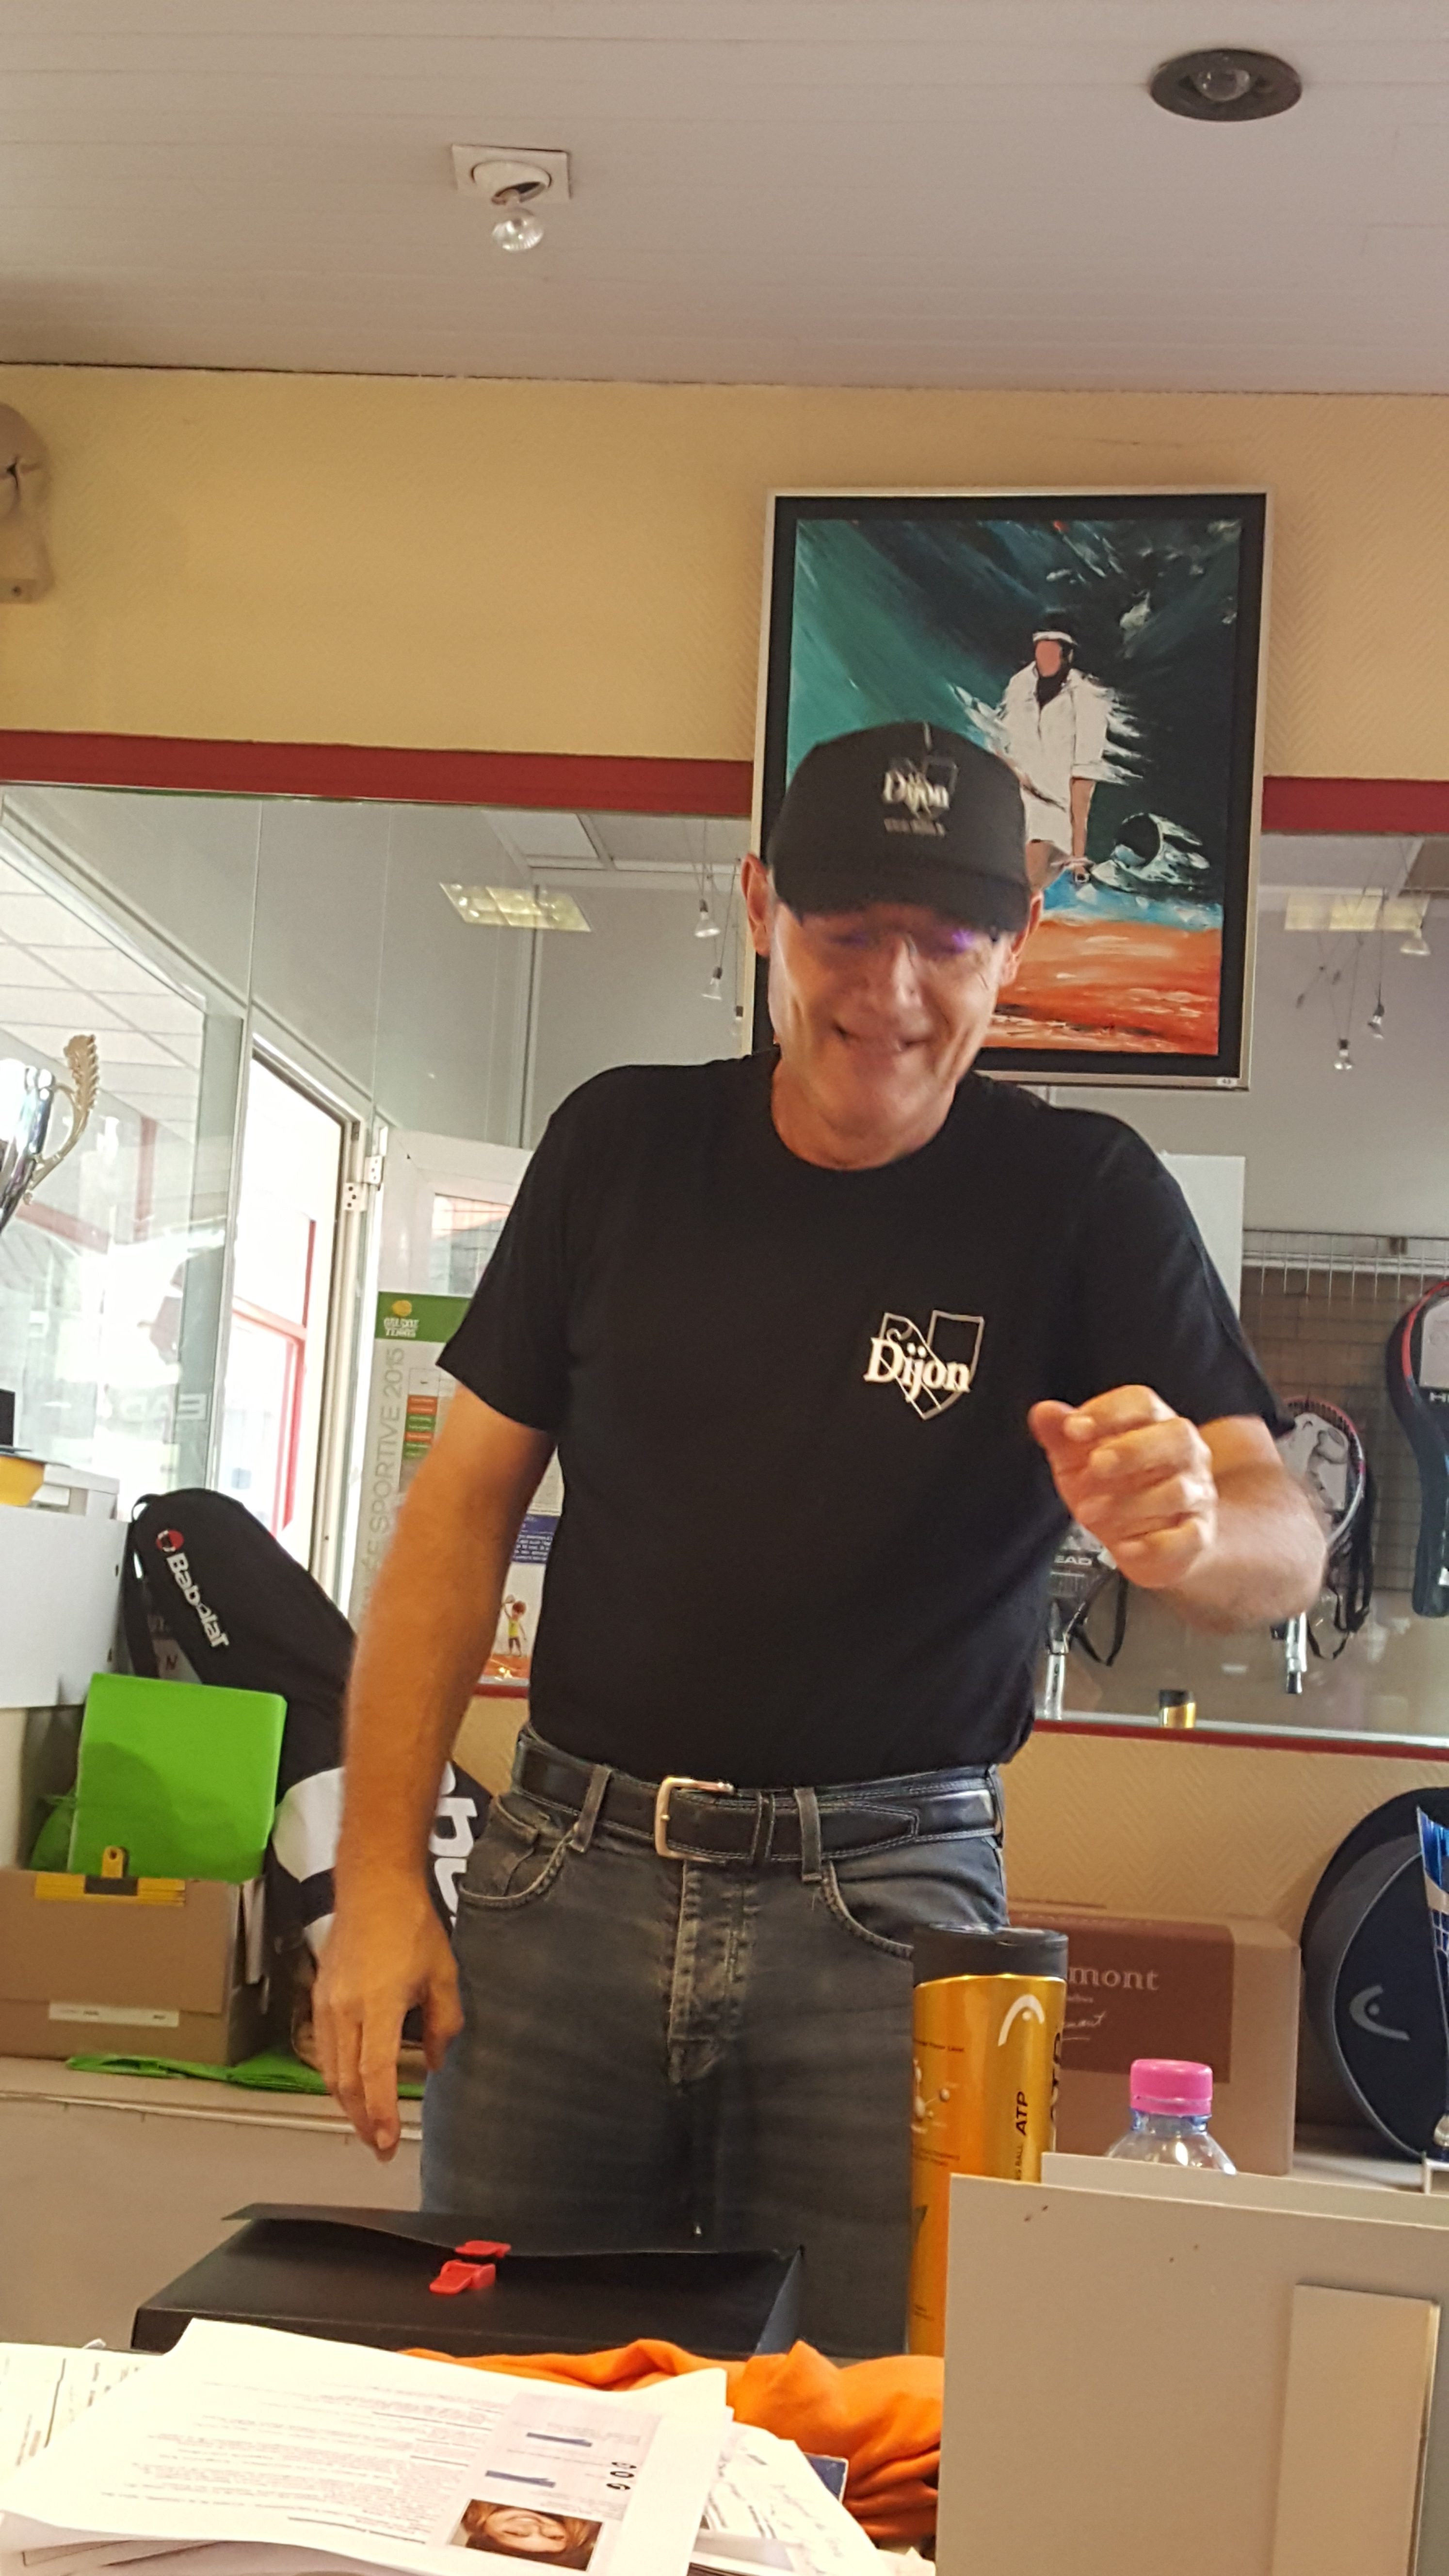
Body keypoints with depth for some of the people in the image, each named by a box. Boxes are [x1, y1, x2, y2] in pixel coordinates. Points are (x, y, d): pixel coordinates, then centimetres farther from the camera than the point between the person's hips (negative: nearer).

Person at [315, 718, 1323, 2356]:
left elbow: (1284, 1545, -9)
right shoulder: (623, 1145, 5)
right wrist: (380, 1871, 0)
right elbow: (465, 1502, 7)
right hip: (566, 1870, 2)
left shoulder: (1083, 1198, -2)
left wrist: (1191, 1527, -34)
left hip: (883, 1910, -2)